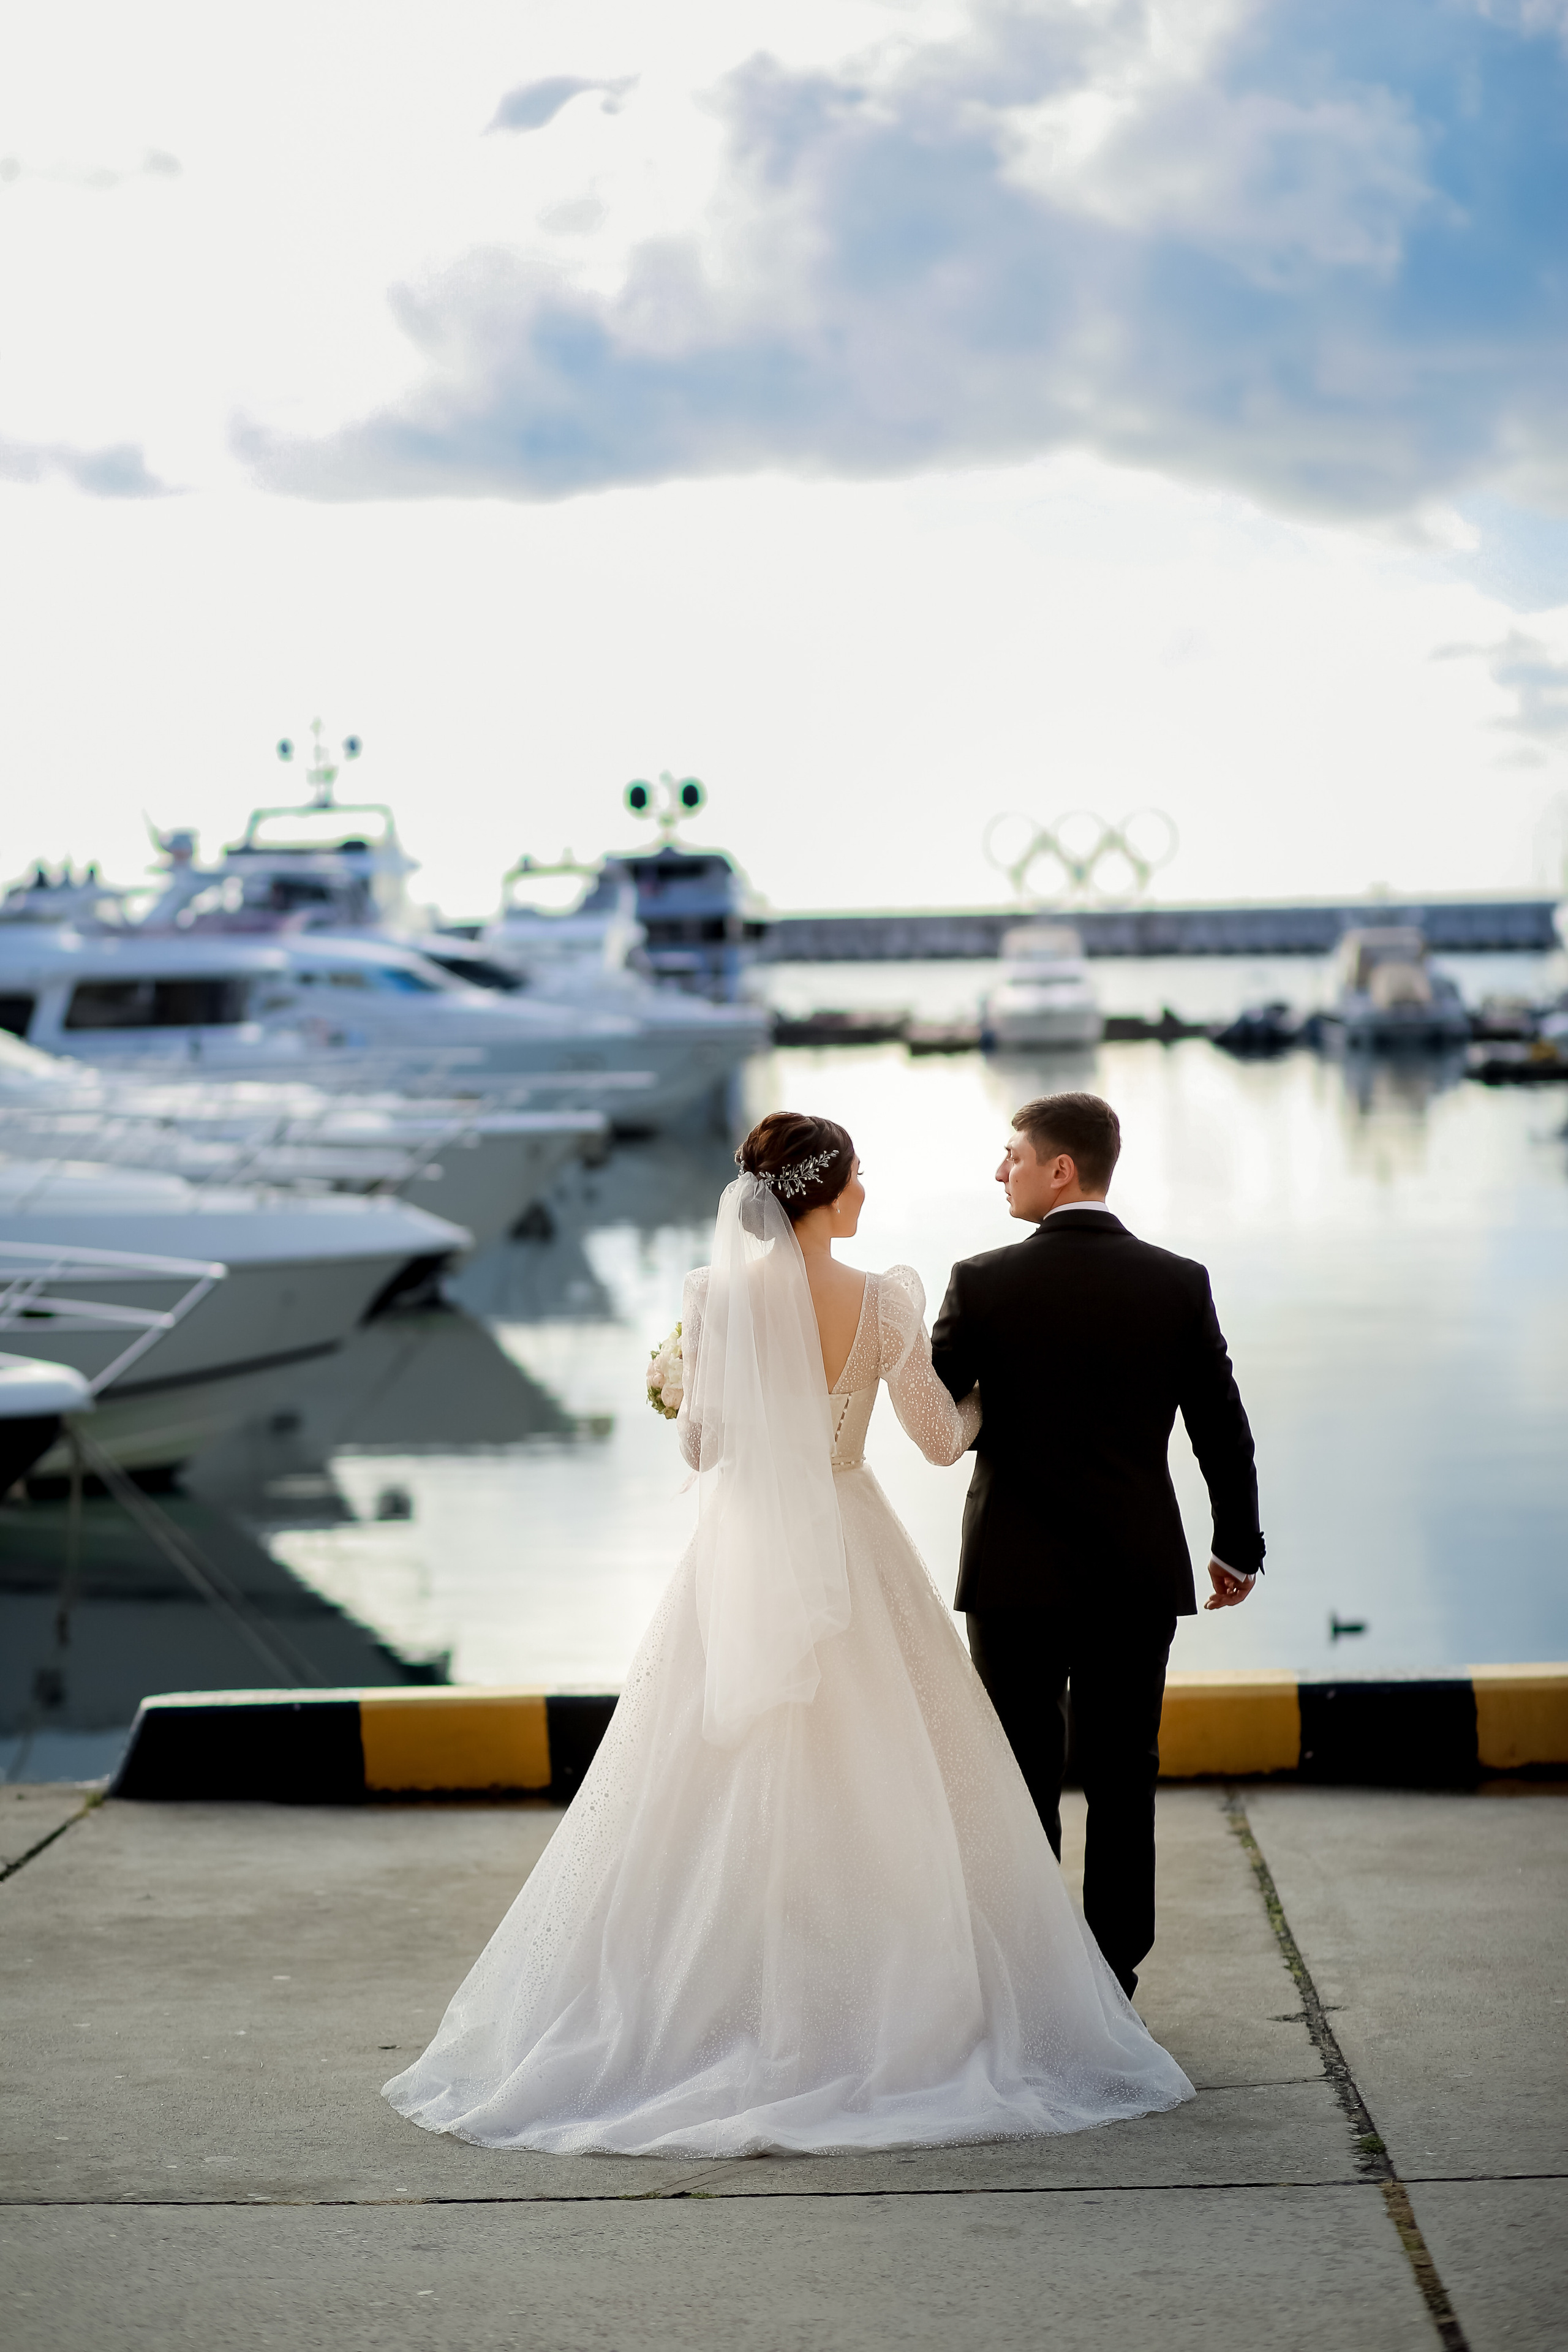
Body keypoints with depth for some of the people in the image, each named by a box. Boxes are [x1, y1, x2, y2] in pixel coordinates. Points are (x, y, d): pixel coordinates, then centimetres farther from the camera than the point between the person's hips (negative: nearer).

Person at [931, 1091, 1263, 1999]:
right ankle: (1114, 1975, 14)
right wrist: (1240, 1545, 15)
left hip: (1017, 1574, -2)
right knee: (1123, 1780, 9)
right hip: (1139, 1575, 2)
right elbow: (1224, 1432, 3)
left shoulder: (986, 1284, -10)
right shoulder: (1179, 1283, -3)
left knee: (1024, 1779, 7)